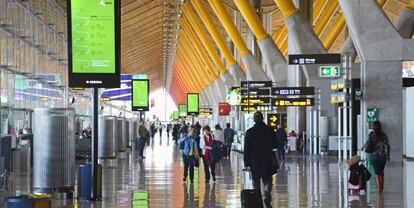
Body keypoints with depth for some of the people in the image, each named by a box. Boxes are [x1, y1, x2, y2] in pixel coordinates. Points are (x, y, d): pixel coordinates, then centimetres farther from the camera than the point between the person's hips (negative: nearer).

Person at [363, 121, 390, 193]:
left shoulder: (371, 134, -5)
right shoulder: (383, 135, 0)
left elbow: (368, 142, -15)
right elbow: (387, 145, -2)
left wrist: (363, 147, 5)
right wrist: (388, 155, 7)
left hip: (374, 155, -2)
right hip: (382, 156, 2)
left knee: (377, 172, 0)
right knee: (381, 172, 14)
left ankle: (379, 188, -10)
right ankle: (381, 188, 17)